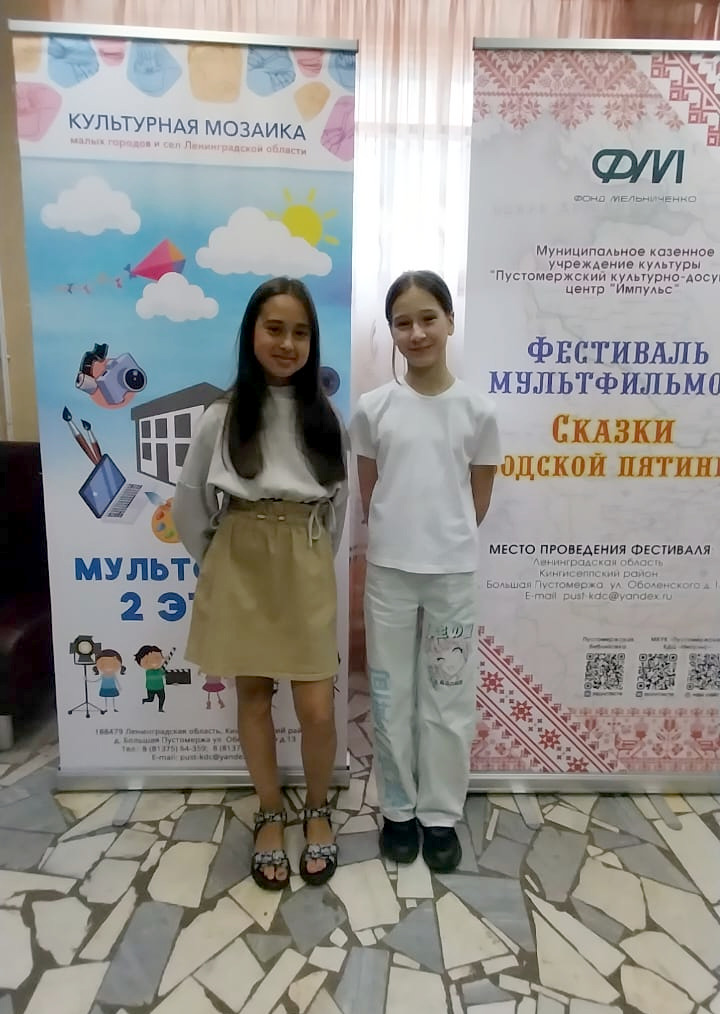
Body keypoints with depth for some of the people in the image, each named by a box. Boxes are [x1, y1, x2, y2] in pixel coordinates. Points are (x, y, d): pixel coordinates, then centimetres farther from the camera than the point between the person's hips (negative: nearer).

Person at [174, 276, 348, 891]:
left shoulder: (327, 416, 1)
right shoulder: (224, 415, -3)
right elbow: (189, 502, 5)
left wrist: (316, 559, 12)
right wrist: (217, 560, 9)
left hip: (306, 568, 0)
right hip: (240, 566, 0)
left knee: (316, 709, 0)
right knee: (253, 697, 11)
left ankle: (318, 810, 30)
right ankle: (271, 816, 34)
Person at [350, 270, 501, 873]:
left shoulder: (478, 412, -3)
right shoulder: (373, 409, -3)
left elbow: (479, 501, 6)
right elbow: (368, 495, 6)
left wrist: (445, 542, 7)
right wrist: (401, 540, 6)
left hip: (453, 575, 0)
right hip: (388, 572, 1)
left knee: (449, 701, 11)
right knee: (391, 698, 12)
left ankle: (441, 814, 32)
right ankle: (399, 810, 33)